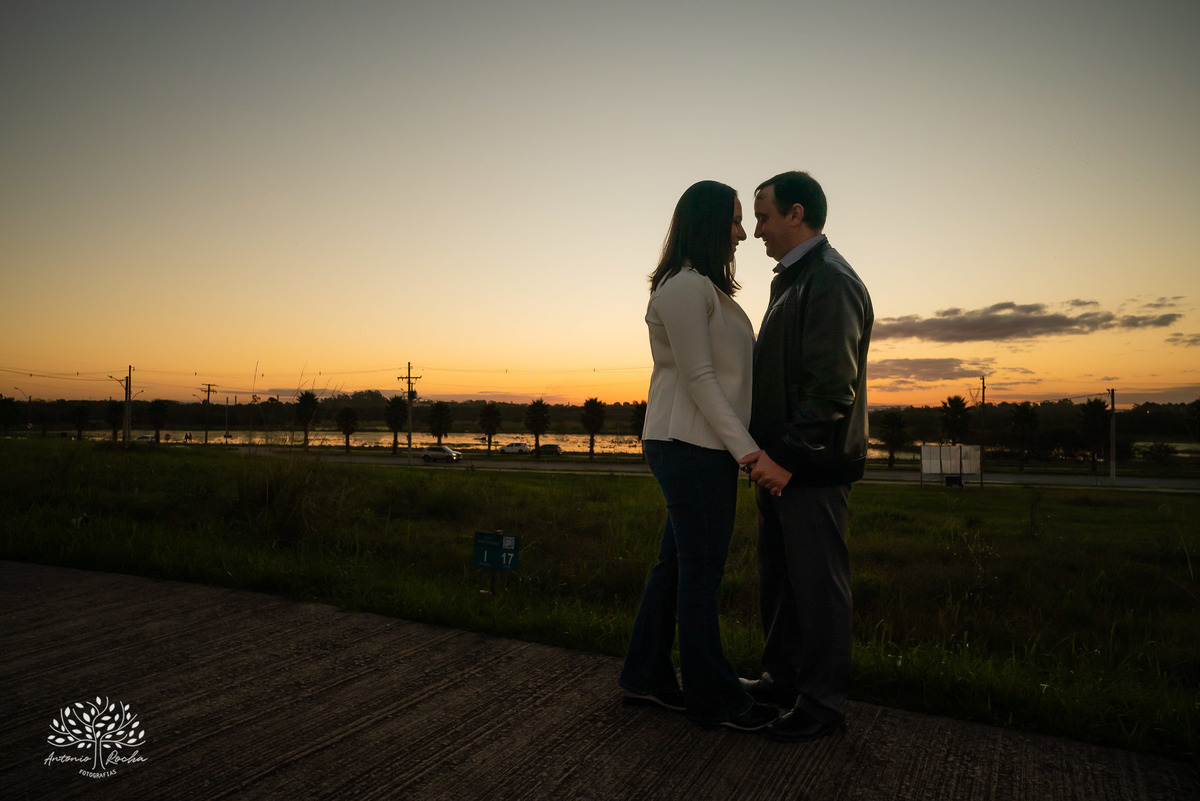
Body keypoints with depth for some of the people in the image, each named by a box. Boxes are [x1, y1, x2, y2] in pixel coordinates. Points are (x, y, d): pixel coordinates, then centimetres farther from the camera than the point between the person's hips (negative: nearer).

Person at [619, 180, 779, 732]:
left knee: (676, 563, 15)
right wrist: (746, 450, -19)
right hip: (692, 444, -10)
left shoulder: (704, 288, 19)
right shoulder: (686, 286, -13)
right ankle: (713, 698, 14)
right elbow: (699, 379, -18)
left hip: (688, 445, 10)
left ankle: (645, 677, 27)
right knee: (701, 572, 0)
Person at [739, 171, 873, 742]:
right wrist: (763, 448, 15)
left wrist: (788, 457, -22)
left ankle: (822, 702, 15)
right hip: (779, 462, 10)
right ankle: (782, 678, 33)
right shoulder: (791, 280, 18)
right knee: (777, 577, 18)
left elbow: (833, 388, -21)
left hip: (811, 467, -10)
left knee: (817, 582, 1)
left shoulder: (830, 282, -14)